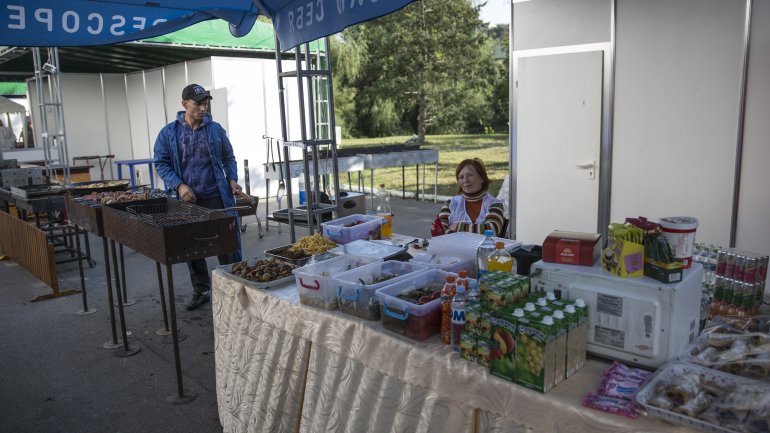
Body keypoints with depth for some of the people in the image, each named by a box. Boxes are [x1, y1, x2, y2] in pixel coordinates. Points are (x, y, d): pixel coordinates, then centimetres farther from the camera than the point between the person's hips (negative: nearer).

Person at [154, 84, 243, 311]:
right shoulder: (169, 133, 1)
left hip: (217, 197, -1)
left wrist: (232, 179, -4)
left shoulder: (215, 129, 3)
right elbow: (161, 164, 3)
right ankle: (201, 291, 26)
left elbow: (228, 158, 12)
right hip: (188, 199, 1)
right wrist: (179, 185, -12)